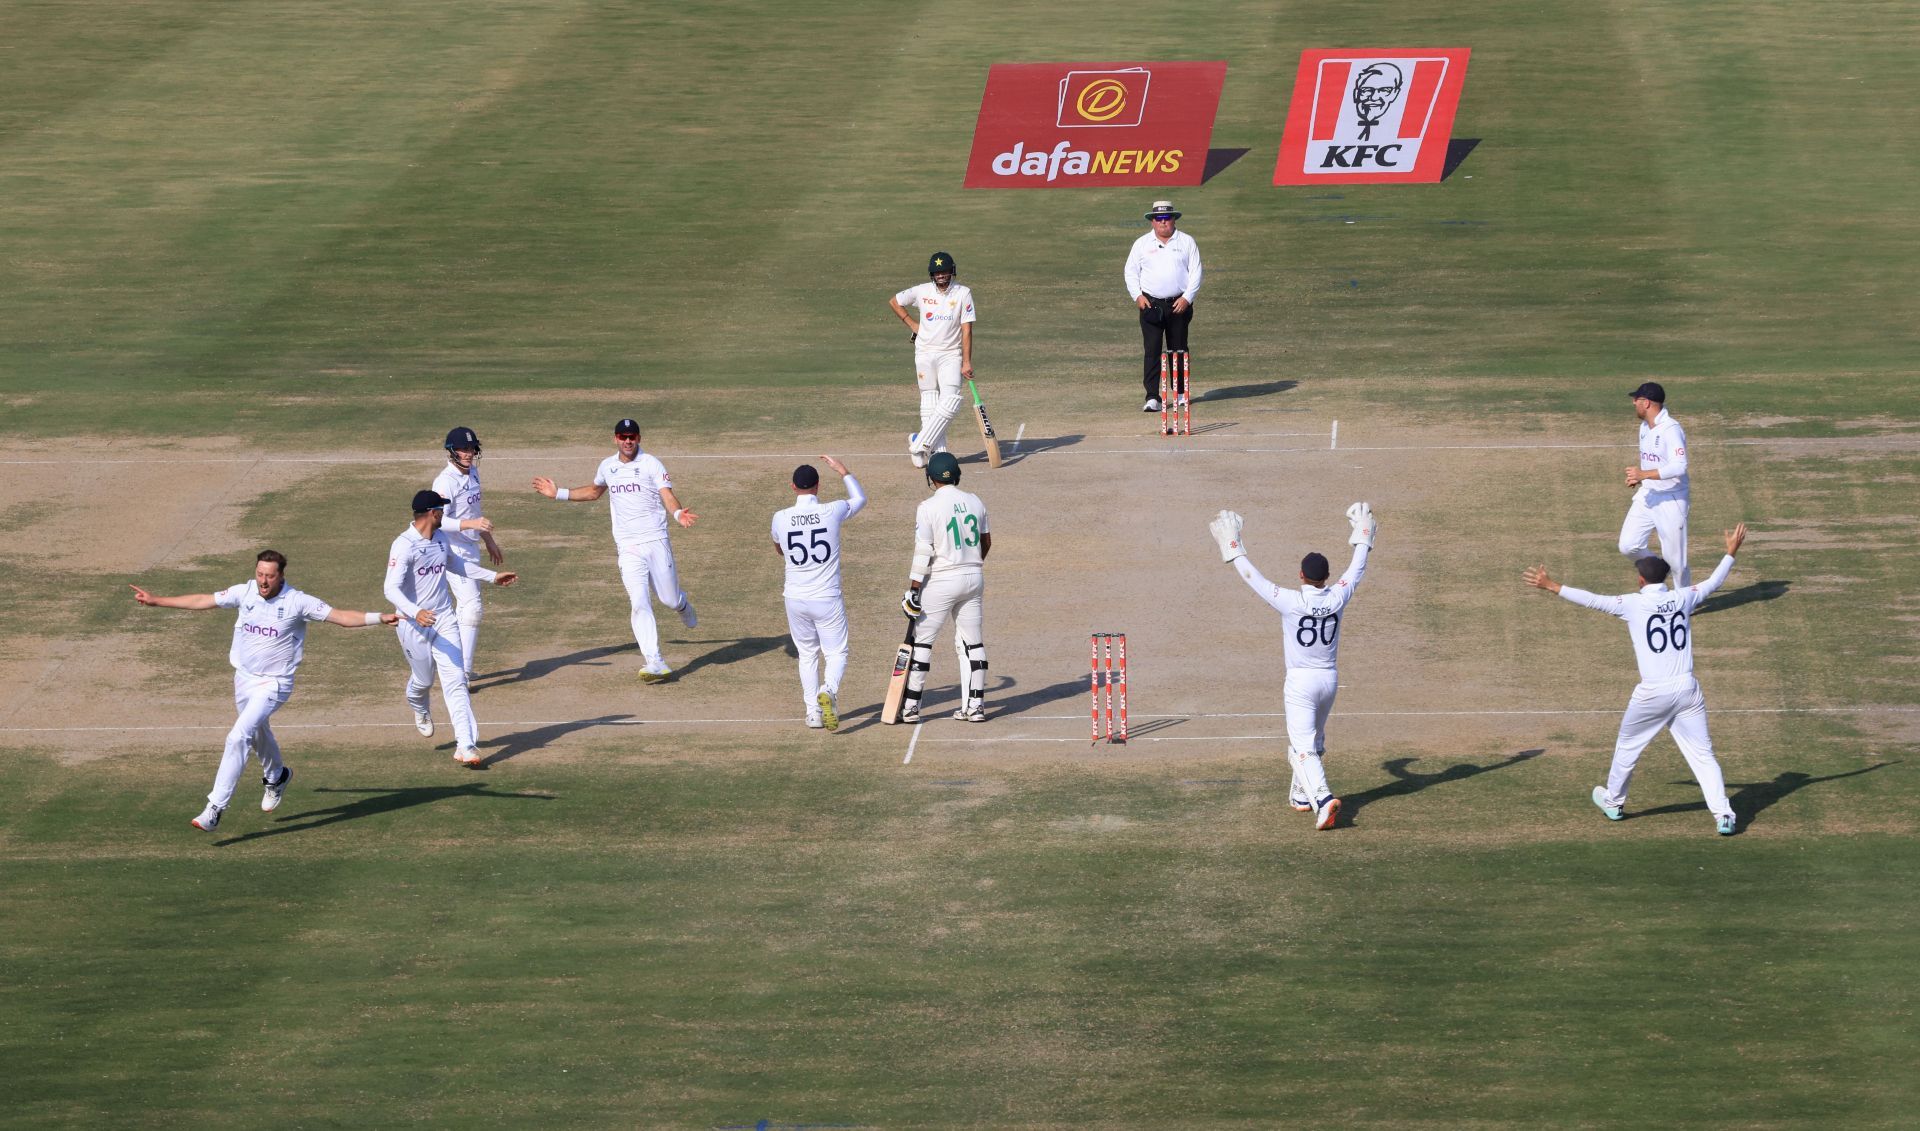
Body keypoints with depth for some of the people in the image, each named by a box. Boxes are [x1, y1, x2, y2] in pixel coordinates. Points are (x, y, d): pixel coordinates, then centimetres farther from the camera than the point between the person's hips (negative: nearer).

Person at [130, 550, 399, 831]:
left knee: (239, 737, -20)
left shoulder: (297, 602, -15)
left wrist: (379, 618, -29)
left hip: (274, 684, -6)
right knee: (257, 734, 26)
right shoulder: (245, 592, -4)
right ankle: (276, 776, 57)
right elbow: (203, 601, 7)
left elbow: (341, 617, -16)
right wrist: (157, 601, 11)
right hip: (244, 678, 6)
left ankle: (215, 808, -20)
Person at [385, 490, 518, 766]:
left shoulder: (441, 537, 6)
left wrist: (492, 576, 29)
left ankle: (466, 745, -12)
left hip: (444, 620, 5)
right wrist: (415, 613, -44)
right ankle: (419, 707, 52)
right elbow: (391, 588, -28)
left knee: (455, 680, -7)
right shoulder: (404, 545, -19)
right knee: (423, 679, 13)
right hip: (414, 625, -5)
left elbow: (454, 564, 27)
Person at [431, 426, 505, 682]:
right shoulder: (446, 481, -18)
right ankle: (462, 671, -16)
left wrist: (489, 541, 27)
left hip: (471, 549, 9)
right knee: (472, 607, -16)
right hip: (454, 551, -9)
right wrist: (472, 524, -39)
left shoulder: (472, 473, 10)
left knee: (466, 607, 14)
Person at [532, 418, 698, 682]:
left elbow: (668, 496, -15)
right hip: (628, 548, 2)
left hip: (656, 542, -2)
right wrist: (558, 493, 25)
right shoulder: (608, 466, 10)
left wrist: (678, 514, -37)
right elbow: (594, 491, 30)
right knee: (639, 603, -12)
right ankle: (654, 662, -15)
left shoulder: (651, 464, -4)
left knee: (669, 599, 6)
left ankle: (682, 603, 45)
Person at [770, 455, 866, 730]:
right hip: (828, 599, -2)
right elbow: (860, 498, 15)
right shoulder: (833, 512, -9)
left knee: (807, 655, 18)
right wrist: (842, 470, 25)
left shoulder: (780, 518, -5)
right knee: (837, 653, 7)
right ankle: (828, 690, -23)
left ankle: (813, 712, 15)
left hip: (796, 600, 2)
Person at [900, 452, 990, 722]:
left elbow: (923, 552, -16)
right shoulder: (975, 502, 4)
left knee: (921, 641, 4)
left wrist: (914, 589, -13)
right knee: (972, 643, 11)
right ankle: (975, 705, 10)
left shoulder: (928, 508, -13)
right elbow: (986, 542, 15)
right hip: (974, 578, 5)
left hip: (941, 581, -5)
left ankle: (910, 706, 4)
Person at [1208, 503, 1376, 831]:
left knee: (1304, 747, -9)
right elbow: (1356, 571, 14)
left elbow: (1254, 579, -8)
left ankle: (1323, 799, -29)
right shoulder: (1337, 599, -4)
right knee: (1314, 740, 24)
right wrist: (1362, 539, 30)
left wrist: (1233, 549, 3)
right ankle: (1302, 795, 36)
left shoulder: (1290, 601, -16)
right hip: (1330, 679, 5)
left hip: (1300, 681, -5)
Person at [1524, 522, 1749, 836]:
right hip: (1688, 689, 3)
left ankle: (1613, 802, 36)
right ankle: (1723, 814, -7)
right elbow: (1714, 583, 21)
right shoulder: (1683, 598, 5)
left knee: (1627, 747, 20)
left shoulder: (1633, 604, -5)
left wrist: (1551, 586, 3)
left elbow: (1592, 600, -4)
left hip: (1652, 692, -3)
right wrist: (1731, 552, 36)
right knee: (1702, 753, 4)